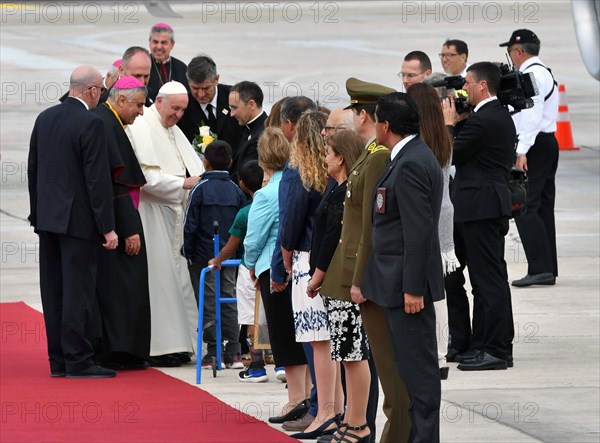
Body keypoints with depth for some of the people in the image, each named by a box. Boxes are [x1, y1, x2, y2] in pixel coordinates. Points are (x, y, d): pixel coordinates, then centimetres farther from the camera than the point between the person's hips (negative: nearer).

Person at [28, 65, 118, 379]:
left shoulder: (44, 118, 8)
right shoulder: (91, 124, -15)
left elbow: (33, 170, 13)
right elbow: (98, 178, -16)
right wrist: (107, 227, -12)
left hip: (47, 217, 7)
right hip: (78, 220, -7)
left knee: (53, 292, 9)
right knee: (78, 292, -4)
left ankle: (58, 361, 13)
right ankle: (77, 361, -4)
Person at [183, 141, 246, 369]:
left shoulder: (200, 189, -9)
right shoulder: (236, 191, 4)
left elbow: (190, 225, -9)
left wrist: (189, 253, -1)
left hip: (204, 256, -4)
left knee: (208, 303, 0)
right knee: (229, 301, 8)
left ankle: (213, 353, -1)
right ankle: (233, 353, 7)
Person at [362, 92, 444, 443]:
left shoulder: (410, 165, -18)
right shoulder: (417, 156, 15)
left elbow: (419, 231, -22)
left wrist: (413, 288, -21)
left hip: (408, 282, -11)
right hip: (404, 282, 11)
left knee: (418, 366, -7)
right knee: (414, 364, 14)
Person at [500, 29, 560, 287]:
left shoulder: (531, 75, -13)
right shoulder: (544, 73, 19)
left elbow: (531, 115, -21)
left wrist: (522, 152, -24)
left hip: (534, 147, -11)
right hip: (548, 143, 11)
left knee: (525, 207, -12)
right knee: (543, 207, 11)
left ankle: (540, 268, -18)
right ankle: (548, 269, 12)